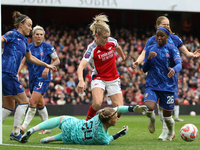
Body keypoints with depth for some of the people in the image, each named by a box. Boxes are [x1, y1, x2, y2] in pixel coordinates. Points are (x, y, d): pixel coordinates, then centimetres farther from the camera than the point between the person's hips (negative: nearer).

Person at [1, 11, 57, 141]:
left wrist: (46, 65, 35)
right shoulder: (12, 35, -5)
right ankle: (15, 133, -1)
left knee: (9, 108, 10)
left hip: (10, 75, 9)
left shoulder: (24, 40, 21)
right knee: (23, 101, -4)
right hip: (7, 73, -9)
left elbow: (30, 58, 33)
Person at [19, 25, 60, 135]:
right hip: (33, 79, 6)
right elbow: (23, 61, 4)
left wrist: (48, 67, -17)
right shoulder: (29, 47, 6)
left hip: (43, 78, -6)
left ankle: (23, 127, -17)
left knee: (33, 102, -16)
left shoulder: (47, 47, -5)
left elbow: (57, 60, 1)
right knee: (40, 104, 13)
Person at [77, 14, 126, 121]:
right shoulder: (92, 49, -23)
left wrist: (123, 57, 38)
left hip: (113, 79, 4)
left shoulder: (112, 41, -9)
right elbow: (81, 67, -35)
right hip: (99, 79, -4)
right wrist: (81, 81, -54)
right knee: (97, 103, -31)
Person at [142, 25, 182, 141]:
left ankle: (171, 133, 37)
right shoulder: (150, 49, 8)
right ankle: (152, 119, 13)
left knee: (167, 115, 4)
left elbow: (179, 64, -17)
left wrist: (174, 69, -40)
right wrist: (149, 59, -12)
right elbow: (144, 69, 8)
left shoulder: (172, 49, -1)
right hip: (152, 85, 2)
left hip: (168, 86, -1)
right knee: (148, 107, -24)